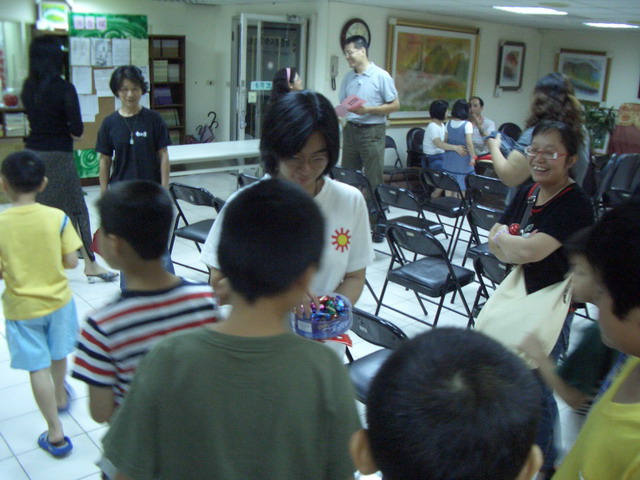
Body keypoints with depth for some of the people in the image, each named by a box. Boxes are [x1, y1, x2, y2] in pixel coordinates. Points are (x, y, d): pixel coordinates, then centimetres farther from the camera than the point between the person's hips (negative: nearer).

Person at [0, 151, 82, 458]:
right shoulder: (57, 217, -15)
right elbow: (71, 262, -10)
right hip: (58, 300, 2)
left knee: (38, 367, 6)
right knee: (58, 354, 25)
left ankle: (55, 434, 11)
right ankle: (60, 397, 51)